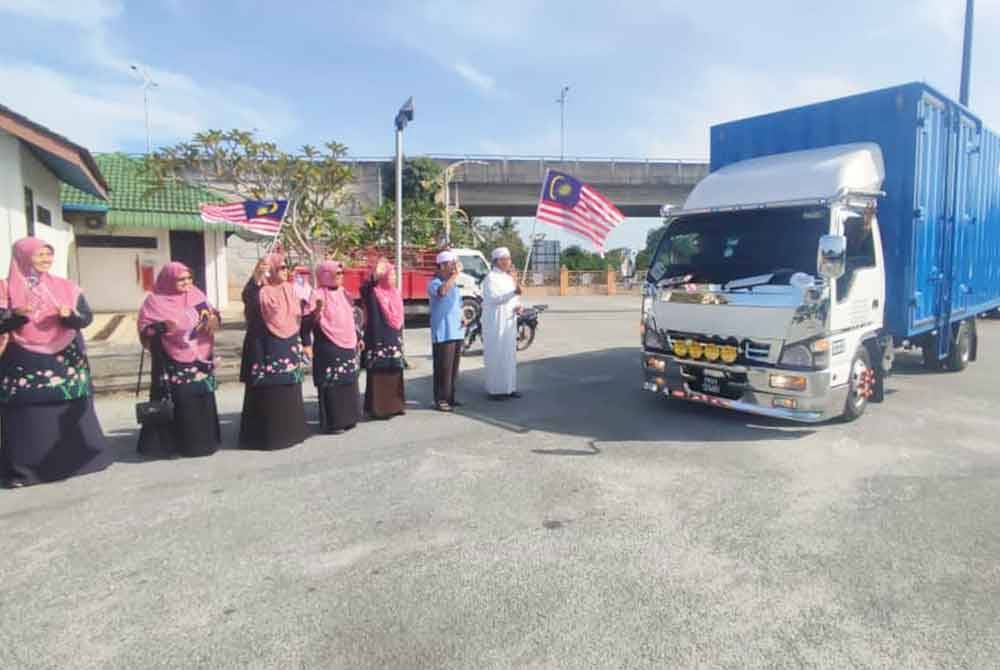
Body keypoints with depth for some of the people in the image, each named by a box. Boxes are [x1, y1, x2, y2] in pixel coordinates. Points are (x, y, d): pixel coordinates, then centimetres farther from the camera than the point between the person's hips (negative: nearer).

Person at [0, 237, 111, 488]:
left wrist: (69, 314, -16)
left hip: (64, 358, 2)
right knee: (26, 415, -1)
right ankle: (22, 468, 8)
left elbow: (87, 316, 3)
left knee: (70, 410, 4)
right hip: (24, 361, -1)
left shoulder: (65, 286, 7)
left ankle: (78, 457, 15)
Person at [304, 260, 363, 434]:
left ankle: (347, 418, 24)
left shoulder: (343, 292, 12)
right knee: (331, 384, -3)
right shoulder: (318, 294, -10)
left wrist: (357, 338, 20)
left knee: (348, 382, 13)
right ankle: (332, 422, 5)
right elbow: (310, 323, -16)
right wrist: (317, 310, -34)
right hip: (329, 347, -8)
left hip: (347, 345, 8)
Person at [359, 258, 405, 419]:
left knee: (395, 373, 12)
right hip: (380, 340, -8)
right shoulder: (374, 294, -10)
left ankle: (394, 406, 21)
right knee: (380, 375, -4)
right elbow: (373, 320, -22)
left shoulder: (395, 294, 13)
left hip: (394, 339, 8)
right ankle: (378, 408, 1)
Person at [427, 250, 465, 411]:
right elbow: (442, 291, -32)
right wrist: (455, 275, -22)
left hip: (456, 333, 8)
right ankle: (440, 400, 2)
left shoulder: (454, 284, 18)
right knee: (443, 369, -6)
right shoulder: (434, 283, -8)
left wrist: (463, 318, 9)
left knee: (453, 369, 12)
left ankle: (450, 398, 21)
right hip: (442, 334, -8)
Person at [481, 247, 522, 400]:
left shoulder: (510, 277, 15)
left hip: (509, 321, 8)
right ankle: (495, 390, 1)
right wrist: (513, 292, -34)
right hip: (495, 321, -8)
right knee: (496, 355, -5)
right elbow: (494, 298, -23)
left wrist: (518, 306, 0)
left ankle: (509, 387, 18)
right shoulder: (491, 278, -9)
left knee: (510, 354, 10)